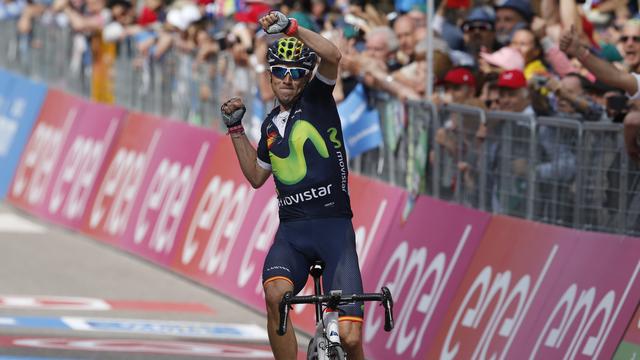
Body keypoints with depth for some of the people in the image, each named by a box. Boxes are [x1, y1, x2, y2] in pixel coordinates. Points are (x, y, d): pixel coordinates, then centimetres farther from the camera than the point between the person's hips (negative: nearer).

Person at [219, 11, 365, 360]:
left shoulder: (317, 99, 2)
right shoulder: (271, 124, 17)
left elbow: (332, 55, -18)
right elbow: (256, 176, 26)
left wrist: (292, 27, -25)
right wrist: (235, 129, 20)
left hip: (333, 225, -4)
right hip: (291, 229, 4)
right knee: (275, 296, -29)